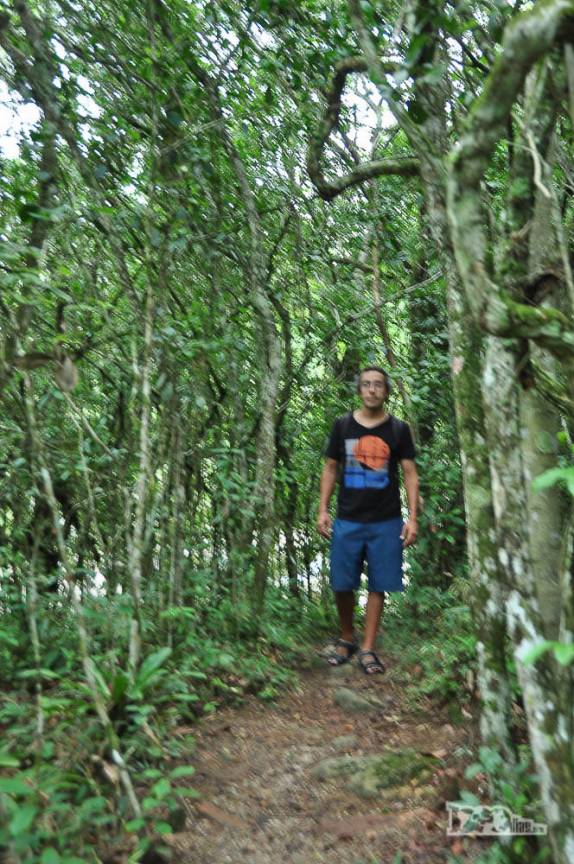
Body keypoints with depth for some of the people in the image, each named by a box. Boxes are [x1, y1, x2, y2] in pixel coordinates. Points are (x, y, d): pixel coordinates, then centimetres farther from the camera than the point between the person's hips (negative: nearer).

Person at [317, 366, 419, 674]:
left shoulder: (398, 429, 3)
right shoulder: (343, 425, 5)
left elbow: (410, 473, 2)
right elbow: (330, 468, 9)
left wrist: (412, 517, -6)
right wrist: (323, 510, 1)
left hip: (386, 522, 0)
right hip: (347, 521, 1)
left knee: (378, 586, 5)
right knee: (341, 585, 4)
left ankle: (367, 649, 17)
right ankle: (346, 639, 27)